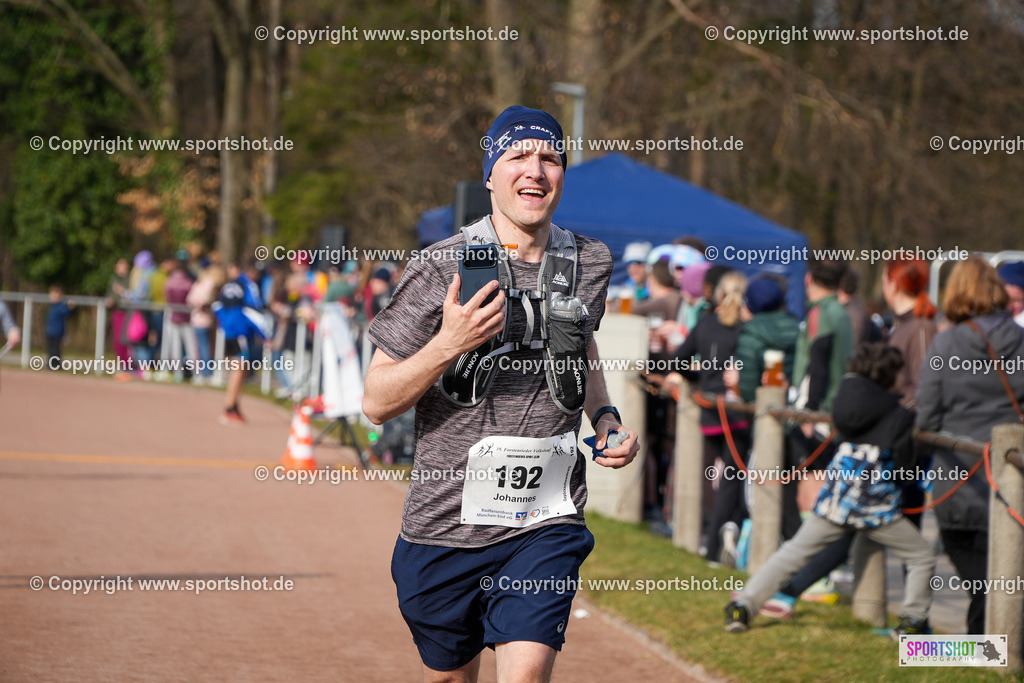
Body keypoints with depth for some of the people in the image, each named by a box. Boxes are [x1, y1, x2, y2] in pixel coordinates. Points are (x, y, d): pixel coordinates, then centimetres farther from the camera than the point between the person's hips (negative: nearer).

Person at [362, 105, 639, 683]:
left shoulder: (590, 263, 4)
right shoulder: (443, 268, -7)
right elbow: (377, 404, -8)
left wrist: (604, 417, 8)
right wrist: (448, 344, -24)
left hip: (547, 526, 1)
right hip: (447, 523, -1)